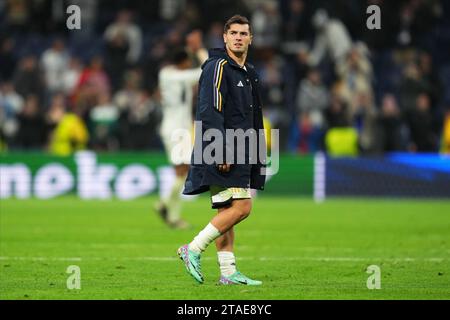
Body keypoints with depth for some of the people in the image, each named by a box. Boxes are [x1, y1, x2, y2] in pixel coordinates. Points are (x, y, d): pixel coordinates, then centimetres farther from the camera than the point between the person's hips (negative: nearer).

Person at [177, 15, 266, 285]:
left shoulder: (249, 73, 20)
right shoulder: (218, 67, -9)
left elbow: (254, 119, 26)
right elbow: (210, 112, -17)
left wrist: (259, 157, 20)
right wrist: (220, 151, -23)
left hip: (238, 155, 9)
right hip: (222, 153, -9)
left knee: (227, 212, 7)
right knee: (241, 207, -15)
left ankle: (228, 273, 8)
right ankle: (193, 250, -9)